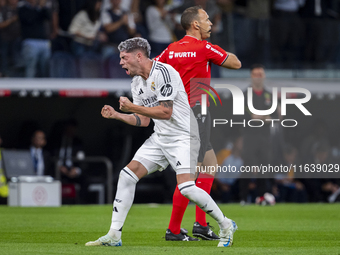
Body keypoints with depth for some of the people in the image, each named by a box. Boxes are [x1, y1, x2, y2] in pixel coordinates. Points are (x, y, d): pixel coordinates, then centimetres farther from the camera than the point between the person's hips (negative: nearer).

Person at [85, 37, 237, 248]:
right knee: (127, 175, -3)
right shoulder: (137, 83, 11)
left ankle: (226, 226, -1)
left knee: (186, 187, -22)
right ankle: (114, 236, 2)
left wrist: (132, 107, -18)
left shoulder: (162, 72, -16)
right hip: (160, 138, 9)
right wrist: (116, 115, 3)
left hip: (182, 137, -9)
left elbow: (165, 112, -21)